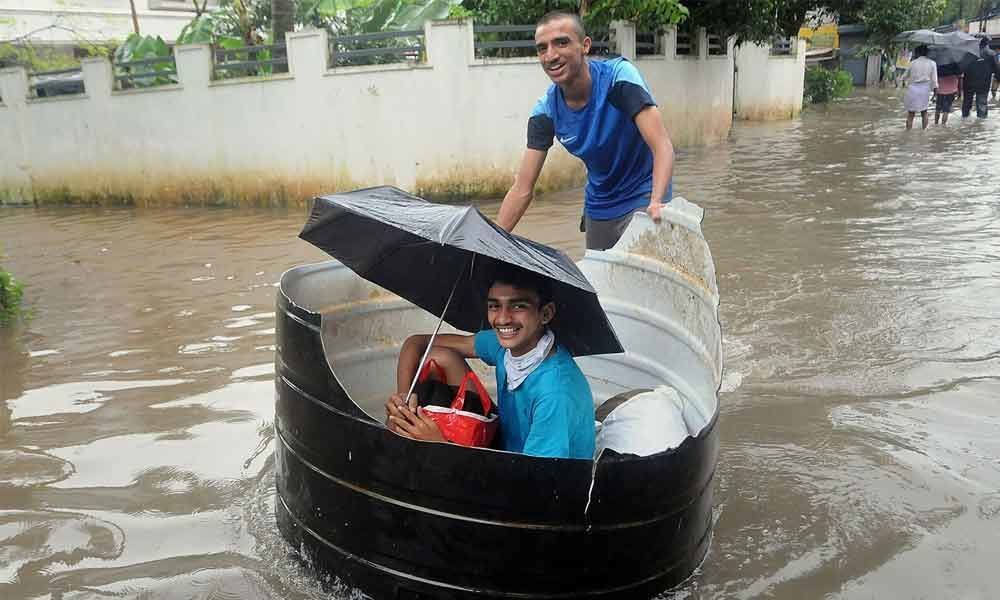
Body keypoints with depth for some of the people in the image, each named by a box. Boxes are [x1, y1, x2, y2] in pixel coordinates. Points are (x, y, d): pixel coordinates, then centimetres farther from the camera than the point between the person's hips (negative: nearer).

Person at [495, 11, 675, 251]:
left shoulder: (618, 75, -22)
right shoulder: (545, 111, -12)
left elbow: (662, 147, -30)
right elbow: (522, 190, -10)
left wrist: (656, 202, -48)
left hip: (642, 198, -4)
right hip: (598, 207, 4)